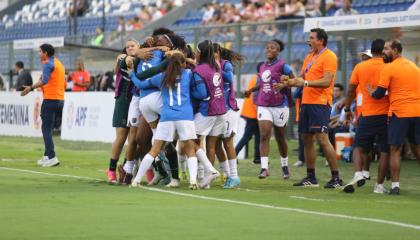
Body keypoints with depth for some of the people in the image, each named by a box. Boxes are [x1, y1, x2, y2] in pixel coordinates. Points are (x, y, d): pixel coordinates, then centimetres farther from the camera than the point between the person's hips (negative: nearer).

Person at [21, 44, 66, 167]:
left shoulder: (48, 64, -9)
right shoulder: (59, 63, 18)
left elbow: (44, 81, -24)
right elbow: (64, 84, 20)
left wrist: (31, 88, -22)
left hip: (50, 99, -9)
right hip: (60, 99, 9)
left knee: (46, 129, -7)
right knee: (49, 128, 16)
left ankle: (52, 157, -15)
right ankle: (47, 156, 17)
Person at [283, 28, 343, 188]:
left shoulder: (329, 57, -9)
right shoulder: (311, 57, 19)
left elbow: (326, 81, -18)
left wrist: (306, 83, -24)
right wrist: (291, 81, 8)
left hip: (320, 103, -9)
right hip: (307, 102, 9)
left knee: (322, 139, -13)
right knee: (306, 139, 9)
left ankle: (336, 178, -8)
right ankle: (310, 178, 16)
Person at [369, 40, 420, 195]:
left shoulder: (389, 68, -6)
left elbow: (379, 94, -6)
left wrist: (371, 92, 15)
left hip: (399, 113, -5)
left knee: (395, 150, 0)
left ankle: (395, 186, -5)